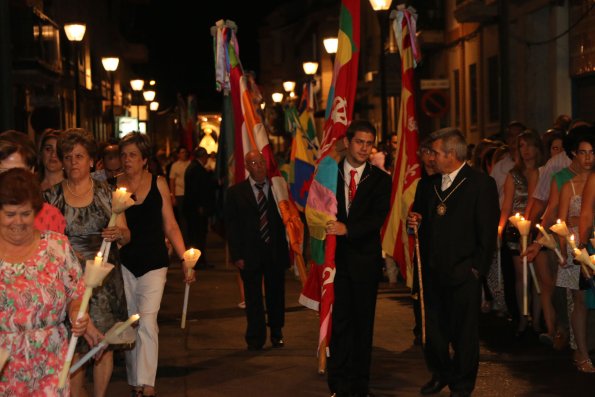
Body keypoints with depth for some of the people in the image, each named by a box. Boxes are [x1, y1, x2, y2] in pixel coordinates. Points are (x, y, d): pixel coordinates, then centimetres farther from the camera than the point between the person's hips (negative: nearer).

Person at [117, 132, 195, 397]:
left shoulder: (158, 183, 0)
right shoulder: (115, 186, 0)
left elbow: (170, 226, 4)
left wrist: (184, 259, -1)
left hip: (153, 263, -2)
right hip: (124, 263, 2)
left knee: (146, 322, -12)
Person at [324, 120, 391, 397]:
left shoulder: (380, 179, 3)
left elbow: (378, 218, -9)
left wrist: (348, 228, -23)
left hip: (365, 259, 0)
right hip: (337, 257, 0)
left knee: (363, 323, 6)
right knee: (338, 321, 0)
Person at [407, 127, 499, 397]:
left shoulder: (482, 184, -6)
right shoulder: (427, 185, 12)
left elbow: (488, 232, -8)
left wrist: (477, 269, -10)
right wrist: (415, 222, -1)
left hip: (462, 274, -5)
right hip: (432, 272, 5)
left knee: (464, 333, 6)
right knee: (433, 329, 12)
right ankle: (441, 374, 32)